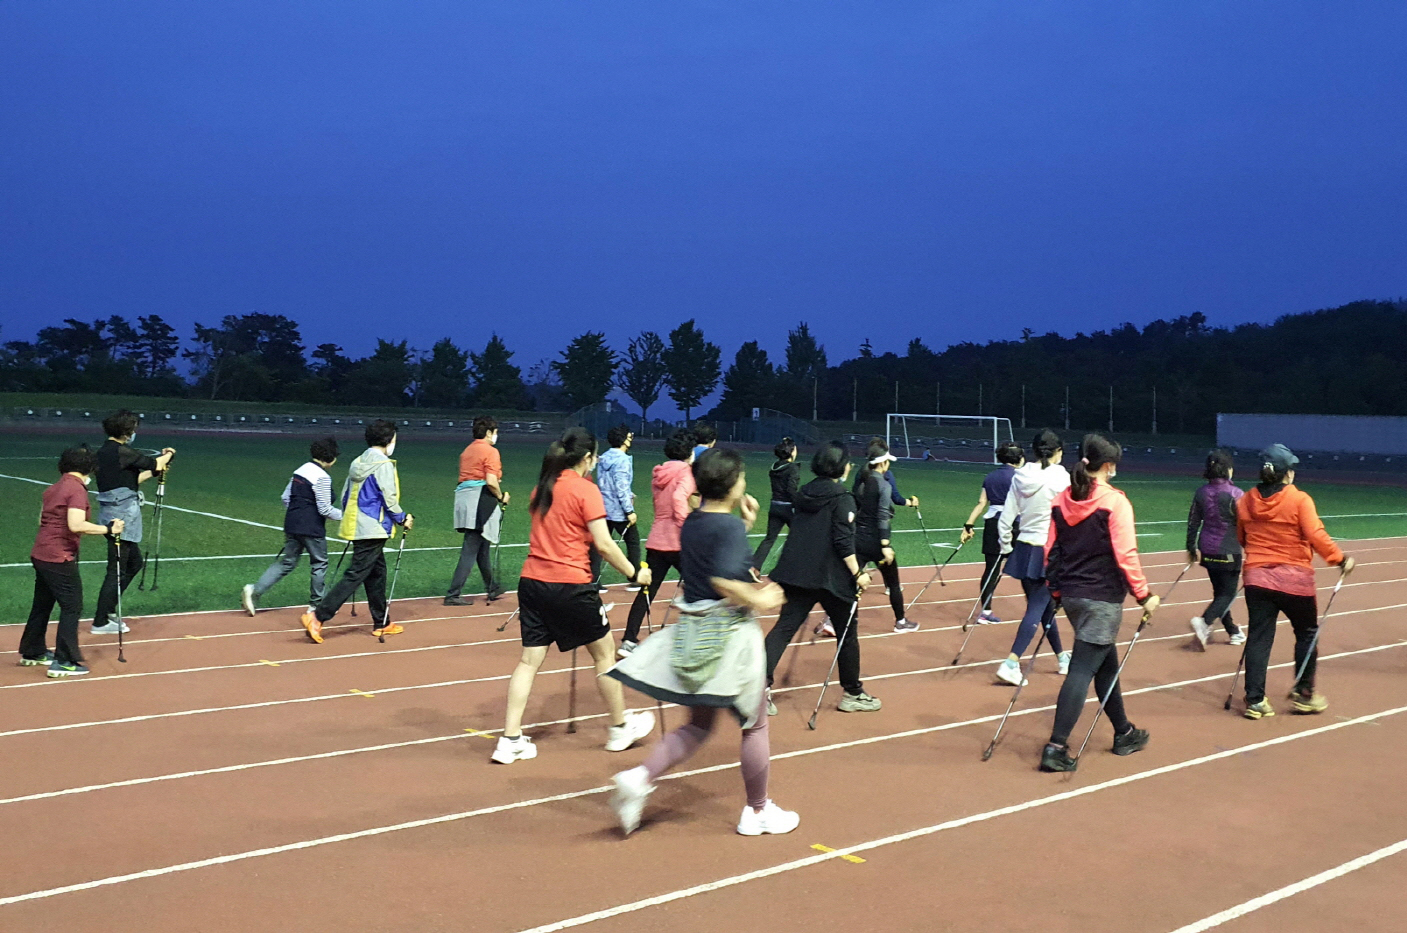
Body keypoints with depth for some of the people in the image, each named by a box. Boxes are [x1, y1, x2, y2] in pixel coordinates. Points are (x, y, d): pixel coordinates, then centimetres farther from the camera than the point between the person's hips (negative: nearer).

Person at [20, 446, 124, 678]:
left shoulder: (54, 488, 12)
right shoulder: (77, 490, -15)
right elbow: (76, 525, -26)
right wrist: (108, 529, -22)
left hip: (40, 554, 9)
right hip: (60, 558, -9)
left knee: (42, 604, 21)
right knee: (72, 606, -2)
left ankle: (33, 652, 35)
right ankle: (63, 662, -2)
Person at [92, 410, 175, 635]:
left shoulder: (105, 451, 13)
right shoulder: (120, 452, -17)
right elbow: (155, 464, -12)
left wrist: (155, 471, 18)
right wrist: (168, 454, 8)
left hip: (113, 514, 10)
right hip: (122, 516, -10)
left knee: (134, 563, 20)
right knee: (117, 570, -2)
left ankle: (106, 611, 25)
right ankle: (100, 622, 4)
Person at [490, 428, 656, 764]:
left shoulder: (542, 488, 10)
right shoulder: (586, 490, -10)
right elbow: (604, 544, -14)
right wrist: (634, 572, -4)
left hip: (532, 581, 6)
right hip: (570, 585, -6)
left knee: (530, 659, 7)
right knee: (604, 652, 12)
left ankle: (510, 740, 4)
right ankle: (620, 728, 25)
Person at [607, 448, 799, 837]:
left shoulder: (692, 522, 7)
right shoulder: (730, 526, -18)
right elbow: (723, 580, -29)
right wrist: (760, 601, -16)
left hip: (691, 630, 8)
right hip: (728, 633, -8)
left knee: (698, 724, 18)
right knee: (755, 724, 11)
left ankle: (640, 777, -1)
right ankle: (757, 811, 23)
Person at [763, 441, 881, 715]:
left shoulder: (804, 493, 11)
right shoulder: (841, 498, -9)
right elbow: (844, 542, -16)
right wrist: (858, 573, -13)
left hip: (797, 573, 6)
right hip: (831, 577, -6)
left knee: (785, 627, 3)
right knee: (847, 632, 10)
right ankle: (852, 694, 20)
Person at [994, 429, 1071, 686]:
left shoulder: (1020, 477, 3)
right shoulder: (1060, 477, -11)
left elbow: (1006, 517, 4)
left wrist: (1005, 546, 16)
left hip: (1024, 549, 6)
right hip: (1050, 551, -6)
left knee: (1045, 604, 18)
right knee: (1038, 607, -4)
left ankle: (1062, 657, 35)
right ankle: (1011, 663, -13)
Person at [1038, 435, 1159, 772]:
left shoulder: (1061, 500, 4)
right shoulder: (1114, 501, -14)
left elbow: (1050, 551, 8)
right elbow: (1125, 554, -17)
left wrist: (1056, 591, 18)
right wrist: (1144, 595, -9)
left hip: (1071, 595, 7)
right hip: (1102, 598, -7)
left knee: (1106, 663, 21)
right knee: (1082, 669, -6)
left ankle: (1123, 734, 34)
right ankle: (1056, 748, -8)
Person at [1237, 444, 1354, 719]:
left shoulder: (1246, 501, 3)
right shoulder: (1299, 500, -11)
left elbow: (1239, 539, 12)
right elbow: (1316, 536, -19)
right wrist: (1340, 560, -11)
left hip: (1256, 576, 4)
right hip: (1294, 578, -3)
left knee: (1259, 637, 5)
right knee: (1307, 633, 15)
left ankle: (1254, 700, 3)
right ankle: (1303, 694, 20)